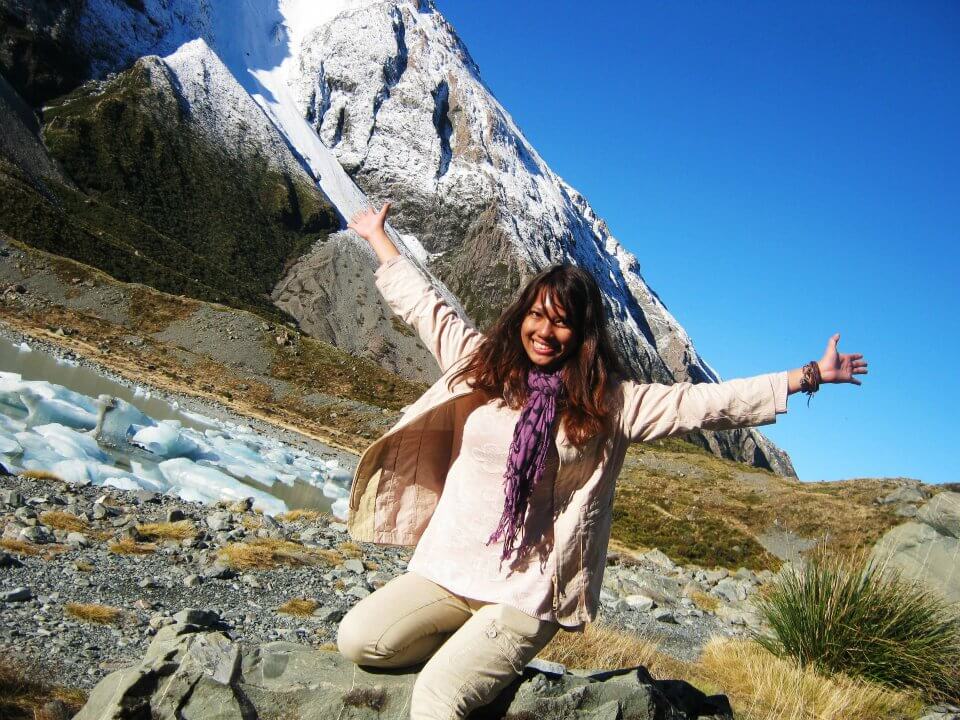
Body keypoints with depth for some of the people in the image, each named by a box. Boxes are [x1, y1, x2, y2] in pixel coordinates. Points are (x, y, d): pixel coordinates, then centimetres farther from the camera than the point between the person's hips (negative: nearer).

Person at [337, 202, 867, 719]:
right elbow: (420, 303, 15)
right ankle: (472, 648, 9)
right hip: (446, 568, 4)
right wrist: (377, 235, 23)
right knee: (359, 639, -14)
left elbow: (705, 402, -5)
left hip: (526, 595, -4)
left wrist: (810, 376, -7)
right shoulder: (480, 363, 5)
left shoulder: (610, 402, -2)